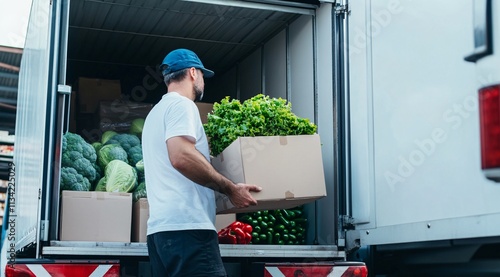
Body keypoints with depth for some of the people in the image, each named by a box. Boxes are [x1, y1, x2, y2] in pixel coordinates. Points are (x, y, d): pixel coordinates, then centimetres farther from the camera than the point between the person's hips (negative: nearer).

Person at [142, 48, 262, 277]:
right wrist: (231, 189, -13)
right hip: (185, 225, -10)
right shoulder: (181, 104, -3)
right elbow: (181, 157, -19)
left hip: (160, 226, 10)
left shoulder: (156, 111, 27)